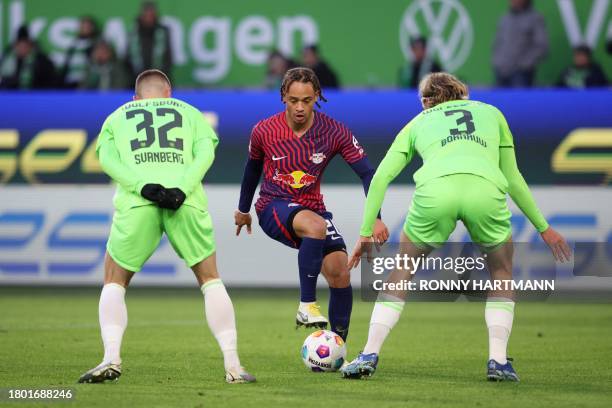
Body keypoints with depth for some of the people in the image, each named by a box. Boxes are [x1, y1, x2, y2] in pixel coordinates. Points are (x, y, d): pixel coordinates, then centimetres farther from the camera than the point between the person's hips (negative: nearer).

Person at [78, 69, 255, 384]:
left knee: (114, 285, 15)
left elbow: (106, 158, 6)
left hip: (136, 202, 0)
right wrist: (182, 189, -7)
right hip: (186, 202, 0)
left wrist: (144, 187, -7)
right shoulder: (190, 113, 27)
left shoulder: (117, 117, 27)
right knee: (211, 281, 16)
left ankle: (111, 358, -7)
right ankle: (233, 366, 8)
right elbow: (205, 152, 6)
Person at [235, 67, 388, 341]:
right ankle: (307, 306, -29)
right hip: (273, 208, -3)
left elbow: (367, 173, -7)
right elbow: (253, 167, 11)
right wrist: (243, 210, 24)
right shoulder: (264, 131, -9)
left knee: (339, 271, -16)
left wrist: (375, 217, -19)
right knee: (316, 225, -37)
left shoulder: (334, 132, -10)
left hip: (312, 208, 3)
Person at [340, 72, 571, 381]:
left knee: (401, 274, 21)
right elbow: (512, 177, 35)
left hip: (434, 192, 0)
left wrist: (366, 233, 23)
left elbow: (381, 176, 21)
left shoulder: (418, 123, 32)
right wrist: (543, 228, 42)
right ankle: (498, 360, 9)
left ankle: (370, 355, 11)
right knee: (501, 274, 24)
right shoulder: (491, 113, 35)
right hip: (486, 191, 0)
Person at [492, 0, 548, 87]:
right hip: (501, 72, 5)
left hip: (521, 73, -5)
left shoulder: (535, 18, -1)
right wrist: (496, 62, 9)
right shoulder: (504, 19, 16)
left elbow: (542, 46, -8)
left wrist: (525, 64, -14)